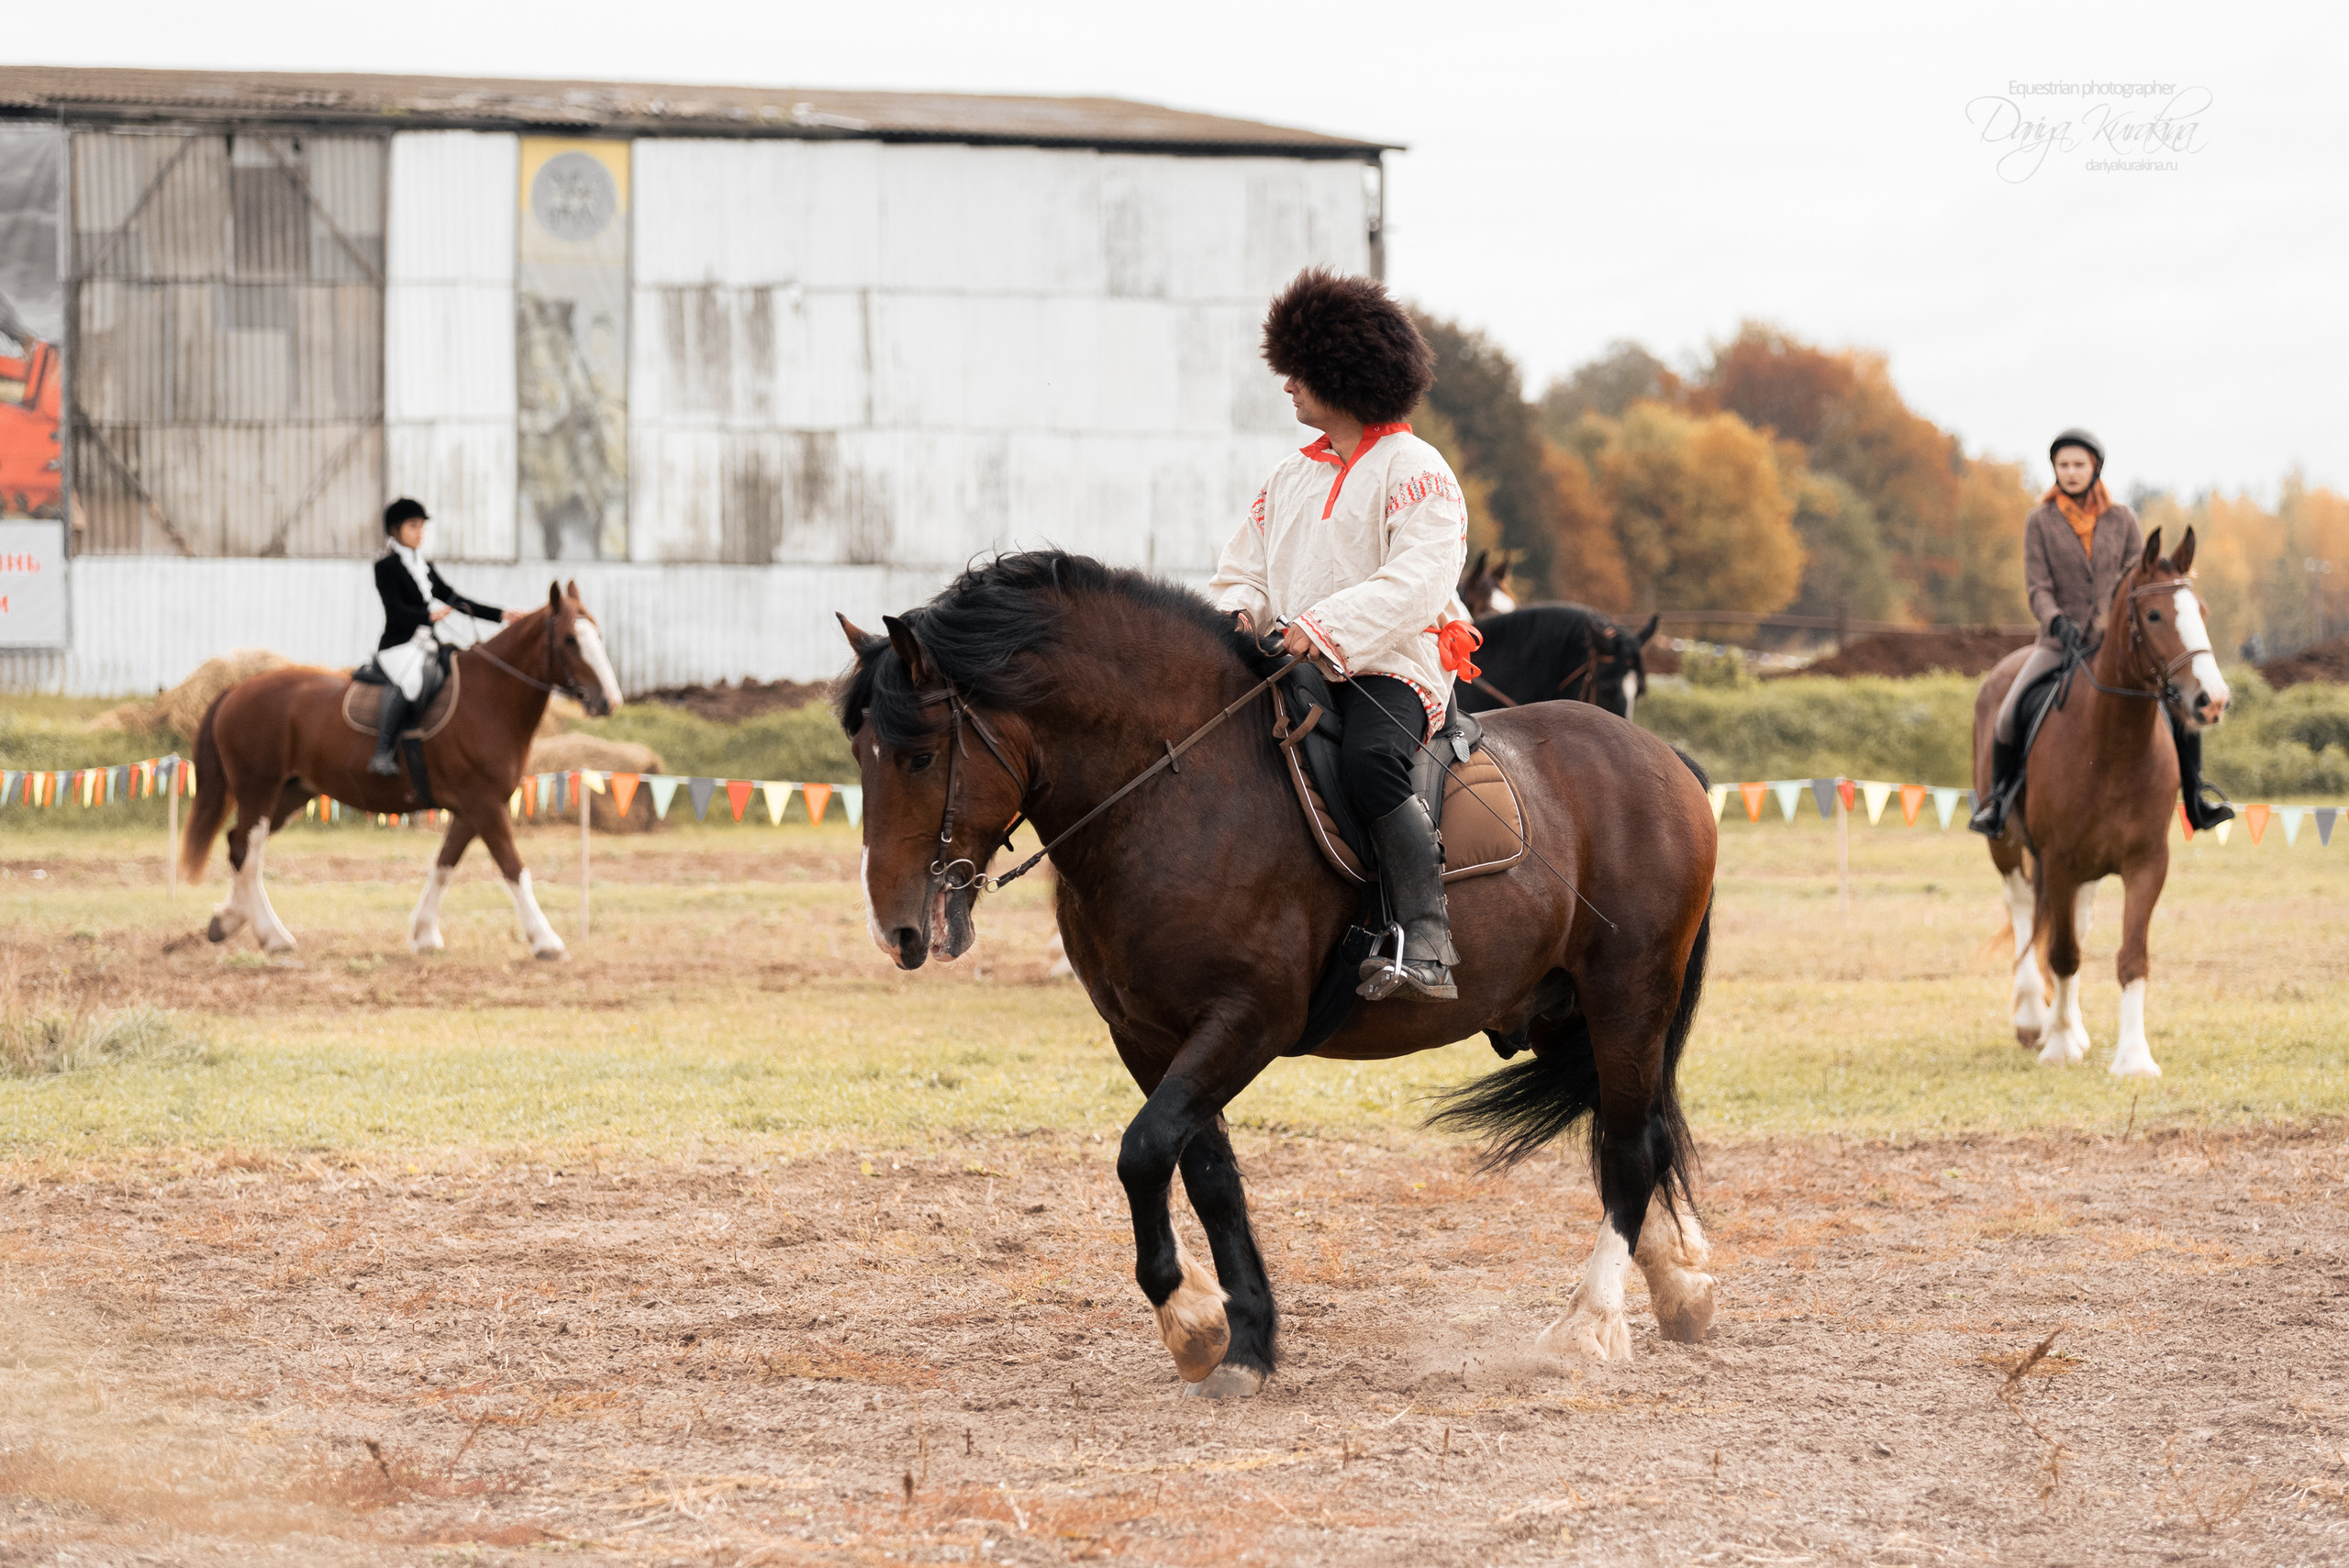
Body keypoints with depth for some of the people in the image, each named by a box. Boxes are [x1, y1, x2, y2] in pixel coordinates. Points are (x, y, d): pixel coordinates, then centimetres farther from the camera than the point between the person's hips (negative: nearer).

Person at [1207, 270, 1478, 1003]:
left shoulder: (1414, 471, -3)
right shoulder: (1290, 475, 20)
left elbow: (1416, 582, -16)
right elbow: (1243, 571, 23)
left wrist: (1325, 627, -26)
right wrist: (1241, 614, -2)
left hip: (1388, 670, -7)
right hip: (1292, 670, 7)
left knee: (1370, 765, -36)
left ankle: (1427, 941, -37)